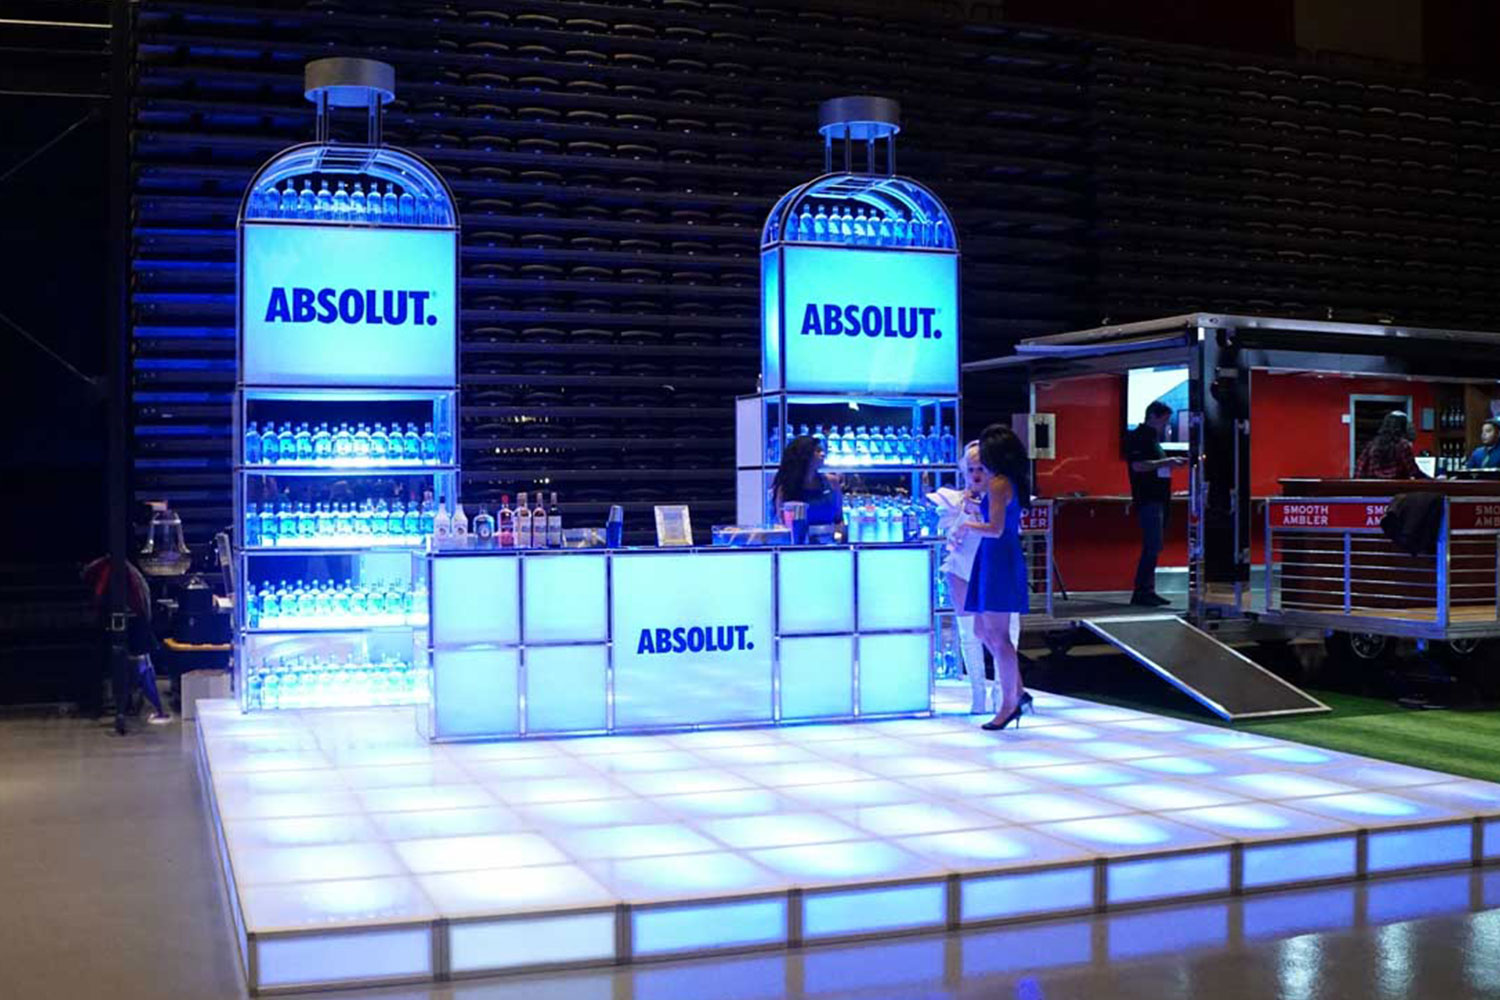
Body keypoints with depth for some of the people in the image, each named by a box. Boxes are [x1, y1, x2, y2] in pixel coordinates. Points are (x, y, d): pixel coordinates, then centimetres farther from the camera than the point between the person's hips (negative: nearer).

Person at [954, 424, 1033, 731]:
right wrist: (977, 509, 32)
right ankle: (1017, 693, 17)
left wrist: (968, 527, -5)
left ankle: (1010, 703, 3)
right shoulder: (1012, 481, 13)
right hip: (998, 560, 10)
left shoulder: (998, 484, -15)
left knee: (997, 636, -4)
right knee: (983, 631, 15)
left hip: (998, 562, -10)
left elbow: (995, 529, -21)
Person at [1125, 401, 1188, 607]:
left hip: (1158, 499, 10)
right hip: (1148, 500, -10)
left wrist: (1173, 462, 12)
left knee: (1153, 547, 11)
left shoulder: (1152, 437, 19)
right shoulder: (1137, 437, -11)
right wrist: (1166, 462, -18)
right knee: (1152, 547, -12)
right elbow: (1138, 466, -22)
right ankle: (1140, 592, -9)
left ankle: (1148, 591, 14)